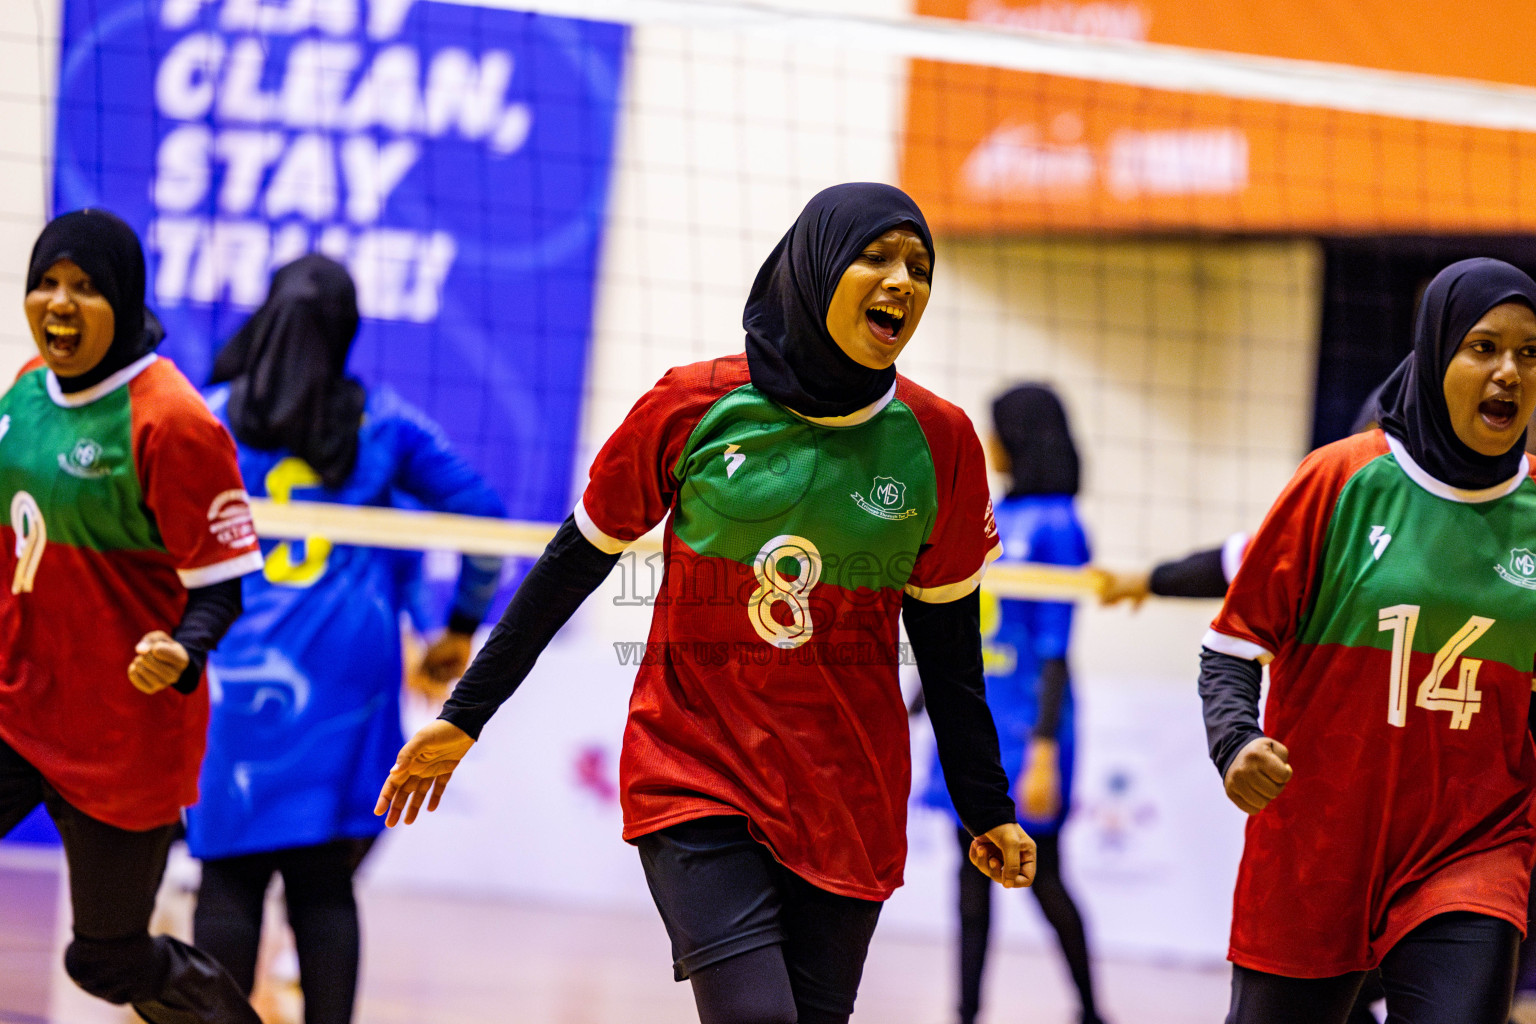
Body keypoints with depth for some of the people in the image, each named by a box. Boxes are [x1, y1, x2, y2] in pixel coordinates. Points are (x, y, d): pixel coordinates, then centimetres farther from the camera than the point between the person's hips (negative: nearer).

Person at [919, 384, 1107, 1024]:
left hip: (1023, 724, -7)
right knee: (973, 874, 7)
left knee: (1040, 875, 0)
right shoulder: (993, 518, 11)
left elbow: (1053, 651, -15)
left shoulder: (1053, 525, -11)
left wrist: (1044, 752, -19)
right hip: (971, 716, 7)